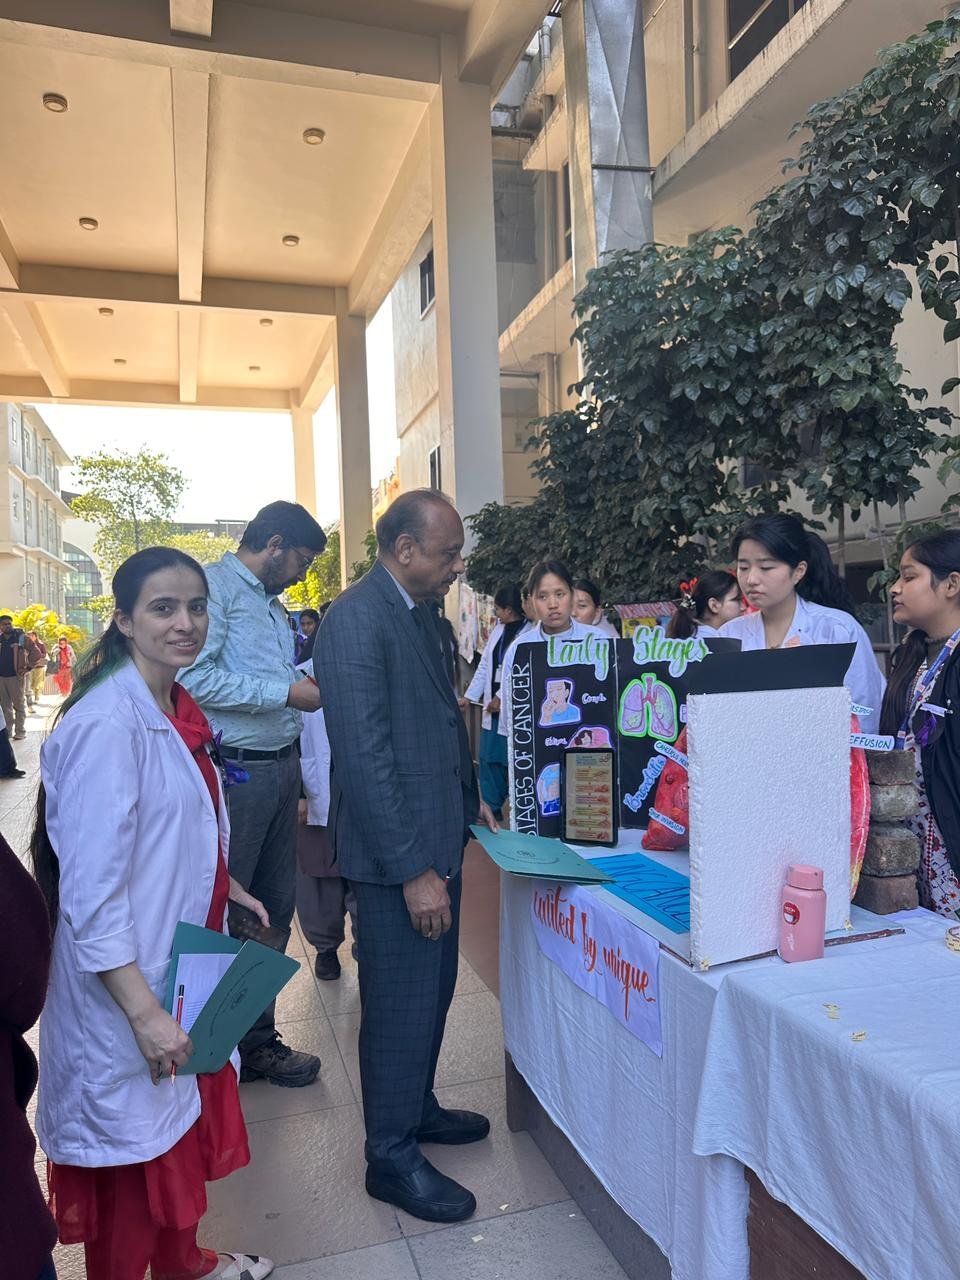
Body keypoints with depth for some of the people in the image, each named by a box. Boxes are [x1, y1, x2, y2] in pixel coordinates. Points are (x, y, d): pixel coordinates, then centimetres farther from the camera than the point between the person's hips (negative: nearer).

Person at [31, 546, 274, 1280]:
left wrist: (226, 888, 12)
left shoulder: (175, 709, 5)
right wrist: (145, 1013, -25)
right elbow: (92, 890, -25)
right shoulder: (108, 723, -23)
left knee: (187, 1124, 25)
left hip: (183, 969, 9)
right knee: (133, 1155, 11)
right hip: (128, 989, -9)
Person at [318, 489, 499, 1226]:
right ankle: (392, 1157, 28)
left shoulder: (421, 612, 10)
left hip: (439, 838, 9)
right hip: (397, 853, -9)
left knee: (432, 988, 22)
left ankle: (417, 1107, 43)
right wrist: (413, 870, -23)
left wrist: (469, 801, 13)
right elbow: (365, 756, -24)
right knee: (400, 1002, 7)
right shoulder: (356, 619, -20)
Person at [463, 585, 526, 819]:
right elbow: (484, 666, 14)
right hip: (493, 705, 7)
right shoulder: (498, 629, 10)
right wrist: (468, 696, 11)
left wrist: (501, 698, -13)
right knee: (489, 759, 10)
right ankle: (491, 807, 22)